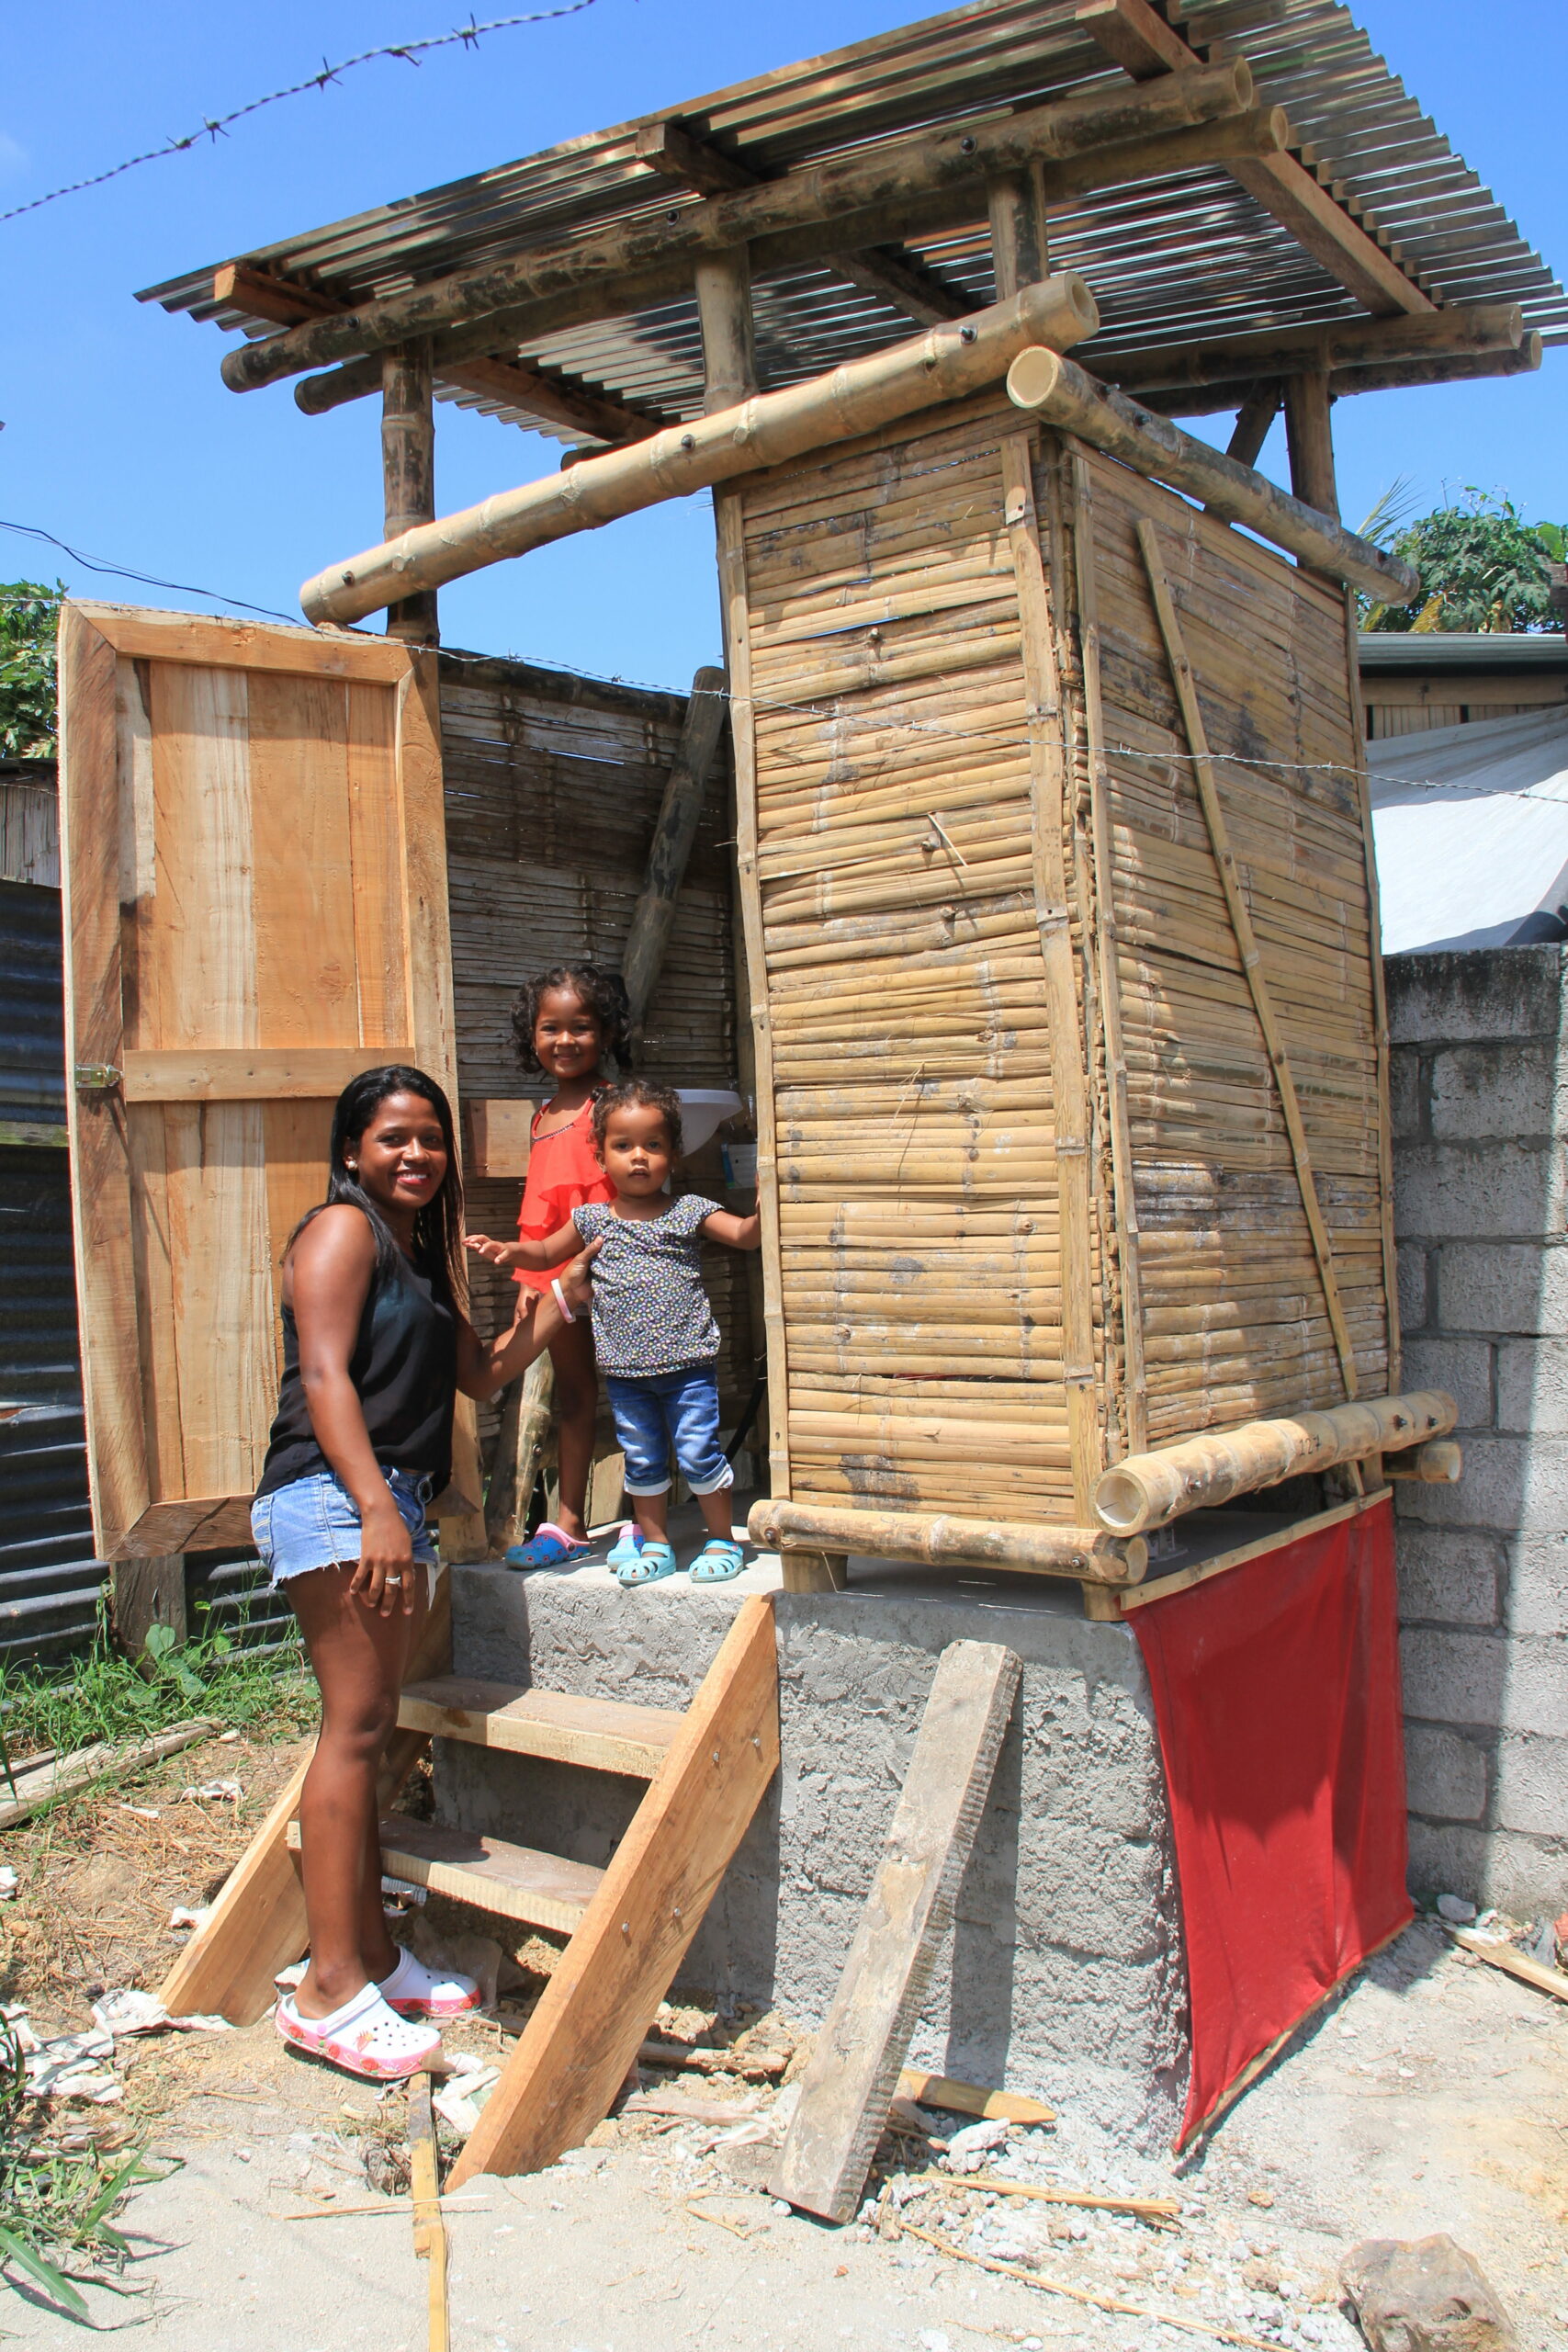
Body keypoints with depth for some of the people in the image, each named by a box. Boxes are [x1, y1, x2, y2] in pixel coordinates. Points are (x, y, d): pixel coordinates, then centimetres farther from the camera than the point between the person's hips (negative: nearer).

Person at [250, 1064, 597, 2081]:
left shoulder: (422, 1253, 24)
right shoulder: (343, 1228, -3)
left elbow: (482, 1373, 29)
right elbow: (323, 1374, -14)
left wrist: (565, 1298, 21)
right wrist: (376, 1507, -23)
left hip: (396, 1508, 9)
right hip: (334, 1499, -9)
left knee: (372, 1733, 10)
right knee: (355, 1727, -11)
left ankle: (375, 1957, 17)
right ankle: (331, 1989, -7)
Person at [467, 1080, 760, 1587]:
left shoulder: (689, 1212, 0)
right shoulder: (592, 1220, 7)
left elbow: (744, 1234, -8)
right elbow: (546, 1253, 18)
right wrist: (508, 1251, 1)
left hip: (687, 1364, -3)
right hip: (625, 1371, 3)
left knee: (698, 1453, -1)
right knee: (642, 1461, 12)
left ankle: (722, 1541, 15)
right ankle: (655, 1544, 27)